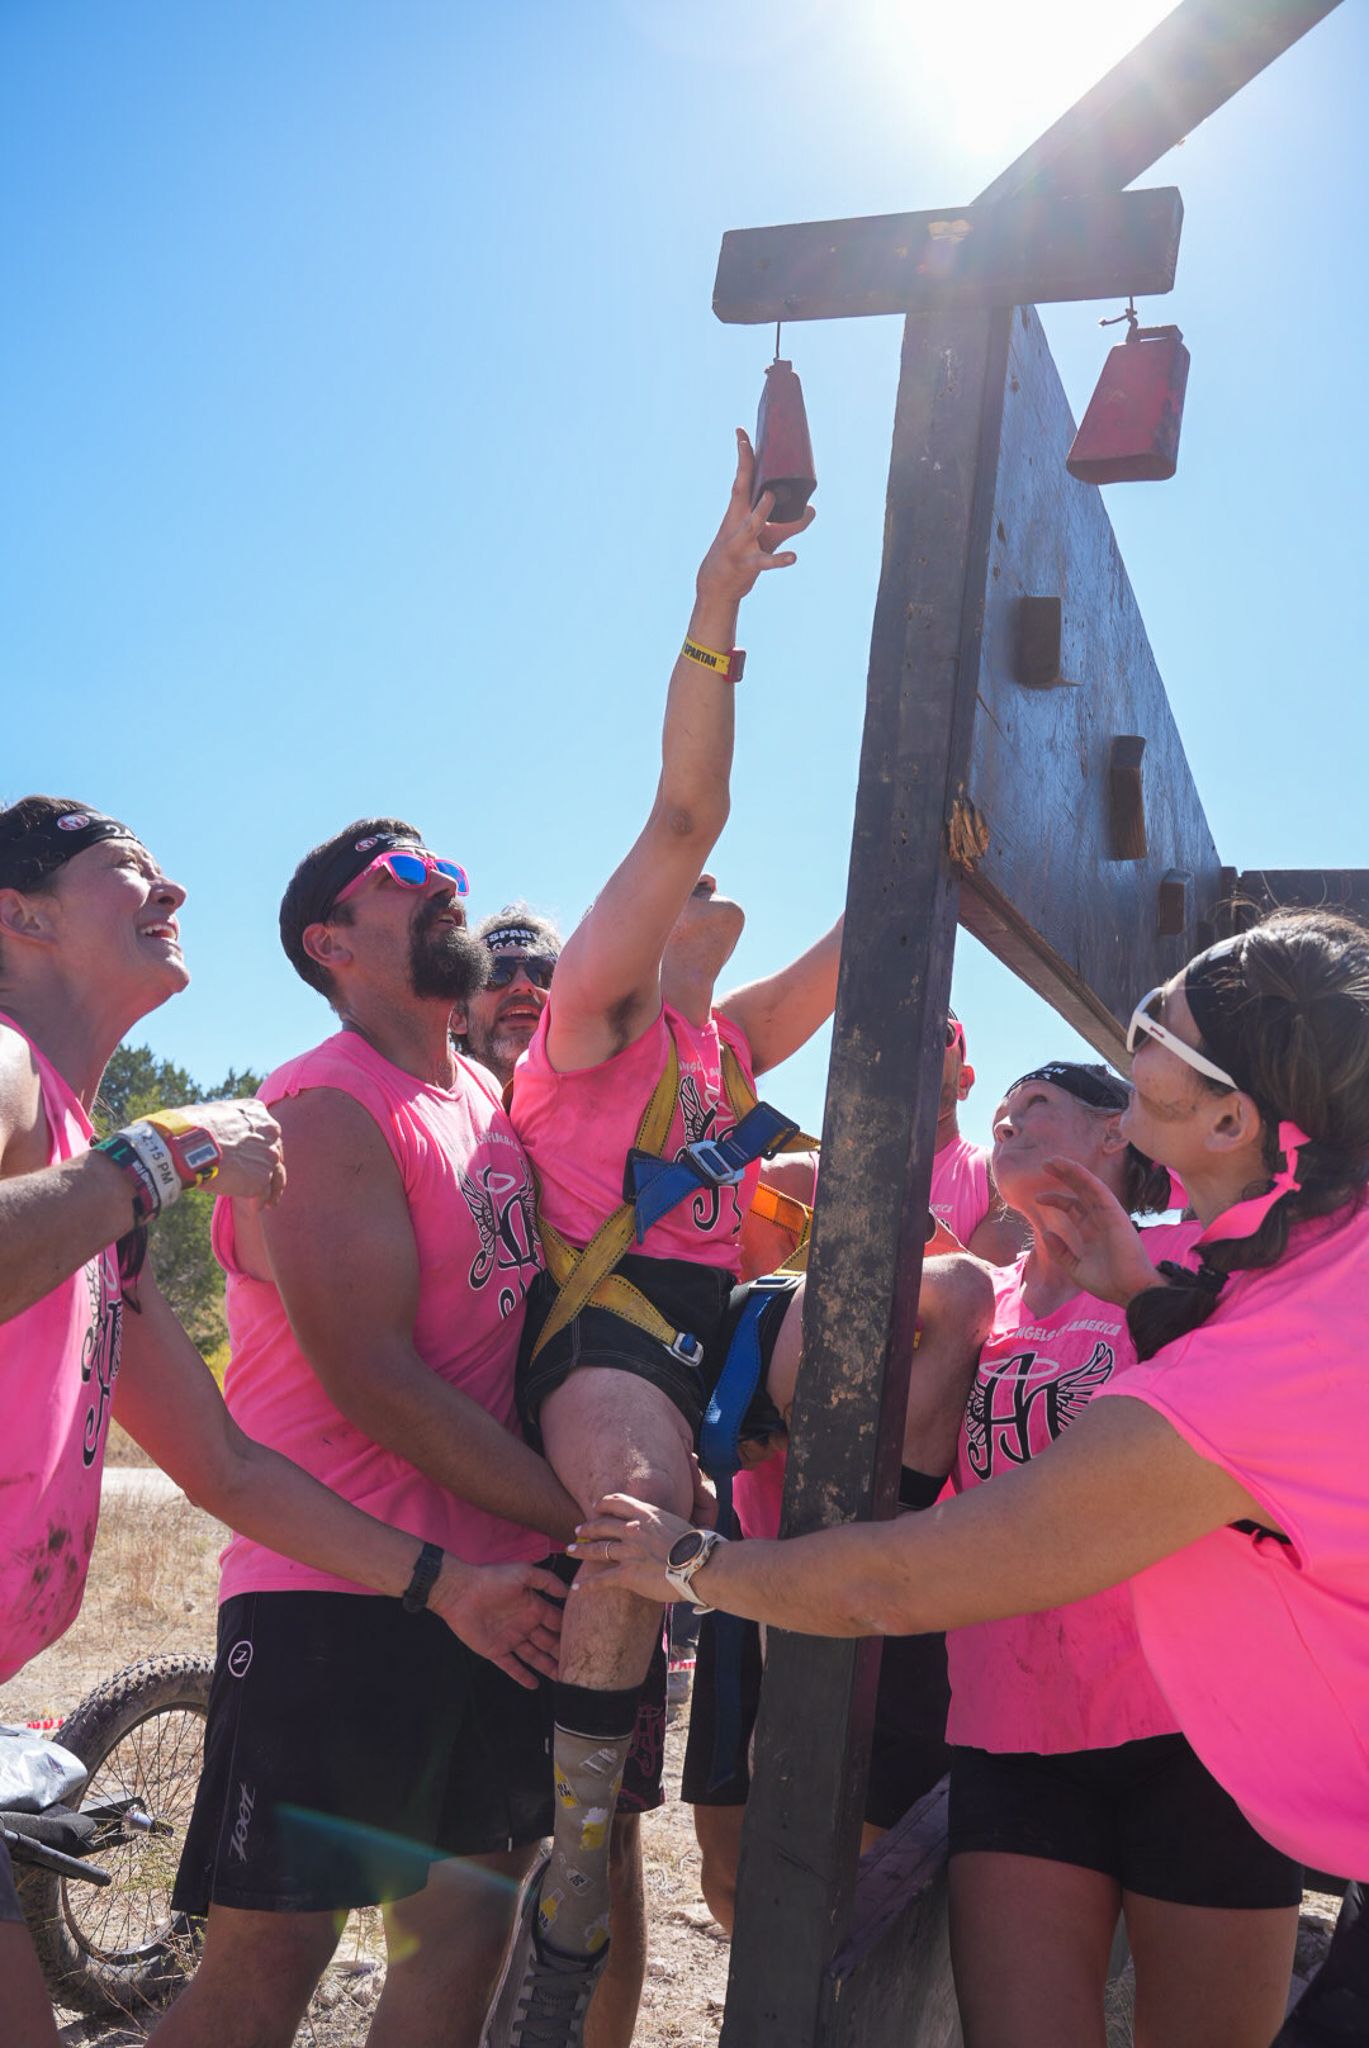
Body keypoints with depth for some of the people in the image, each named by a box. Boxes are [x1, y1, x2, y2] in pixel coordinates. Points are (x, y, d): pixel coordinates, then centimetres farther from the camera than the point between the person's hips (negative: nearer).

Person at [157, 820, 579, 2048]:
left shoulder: (493, 1100, 13)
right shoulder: (328, 1110, -12)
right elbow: (372, 1379, -19)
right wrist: (586, 1513, -14)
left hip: (497, 1584, 8)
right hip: (334, 1594, -8)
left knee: (467, 1924, 13)